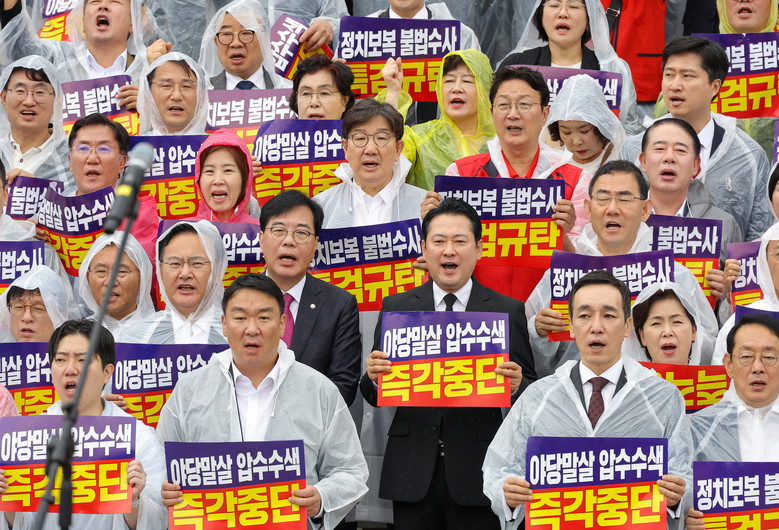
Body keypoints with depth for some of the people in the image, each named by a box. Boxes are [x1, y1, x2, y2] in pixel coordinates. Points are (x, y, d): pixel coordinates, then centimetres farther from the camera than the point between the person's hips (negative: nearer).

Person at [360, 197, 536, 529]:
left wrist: (516, 385, -18)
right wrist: (373, 377, -13)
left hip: (476, 475, -1)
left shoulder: (508, 311, 4)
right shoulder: (396, 308, 9)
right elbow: (375, 397, 9)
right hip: (412, 474, 1)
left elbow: (531, 391, 3)